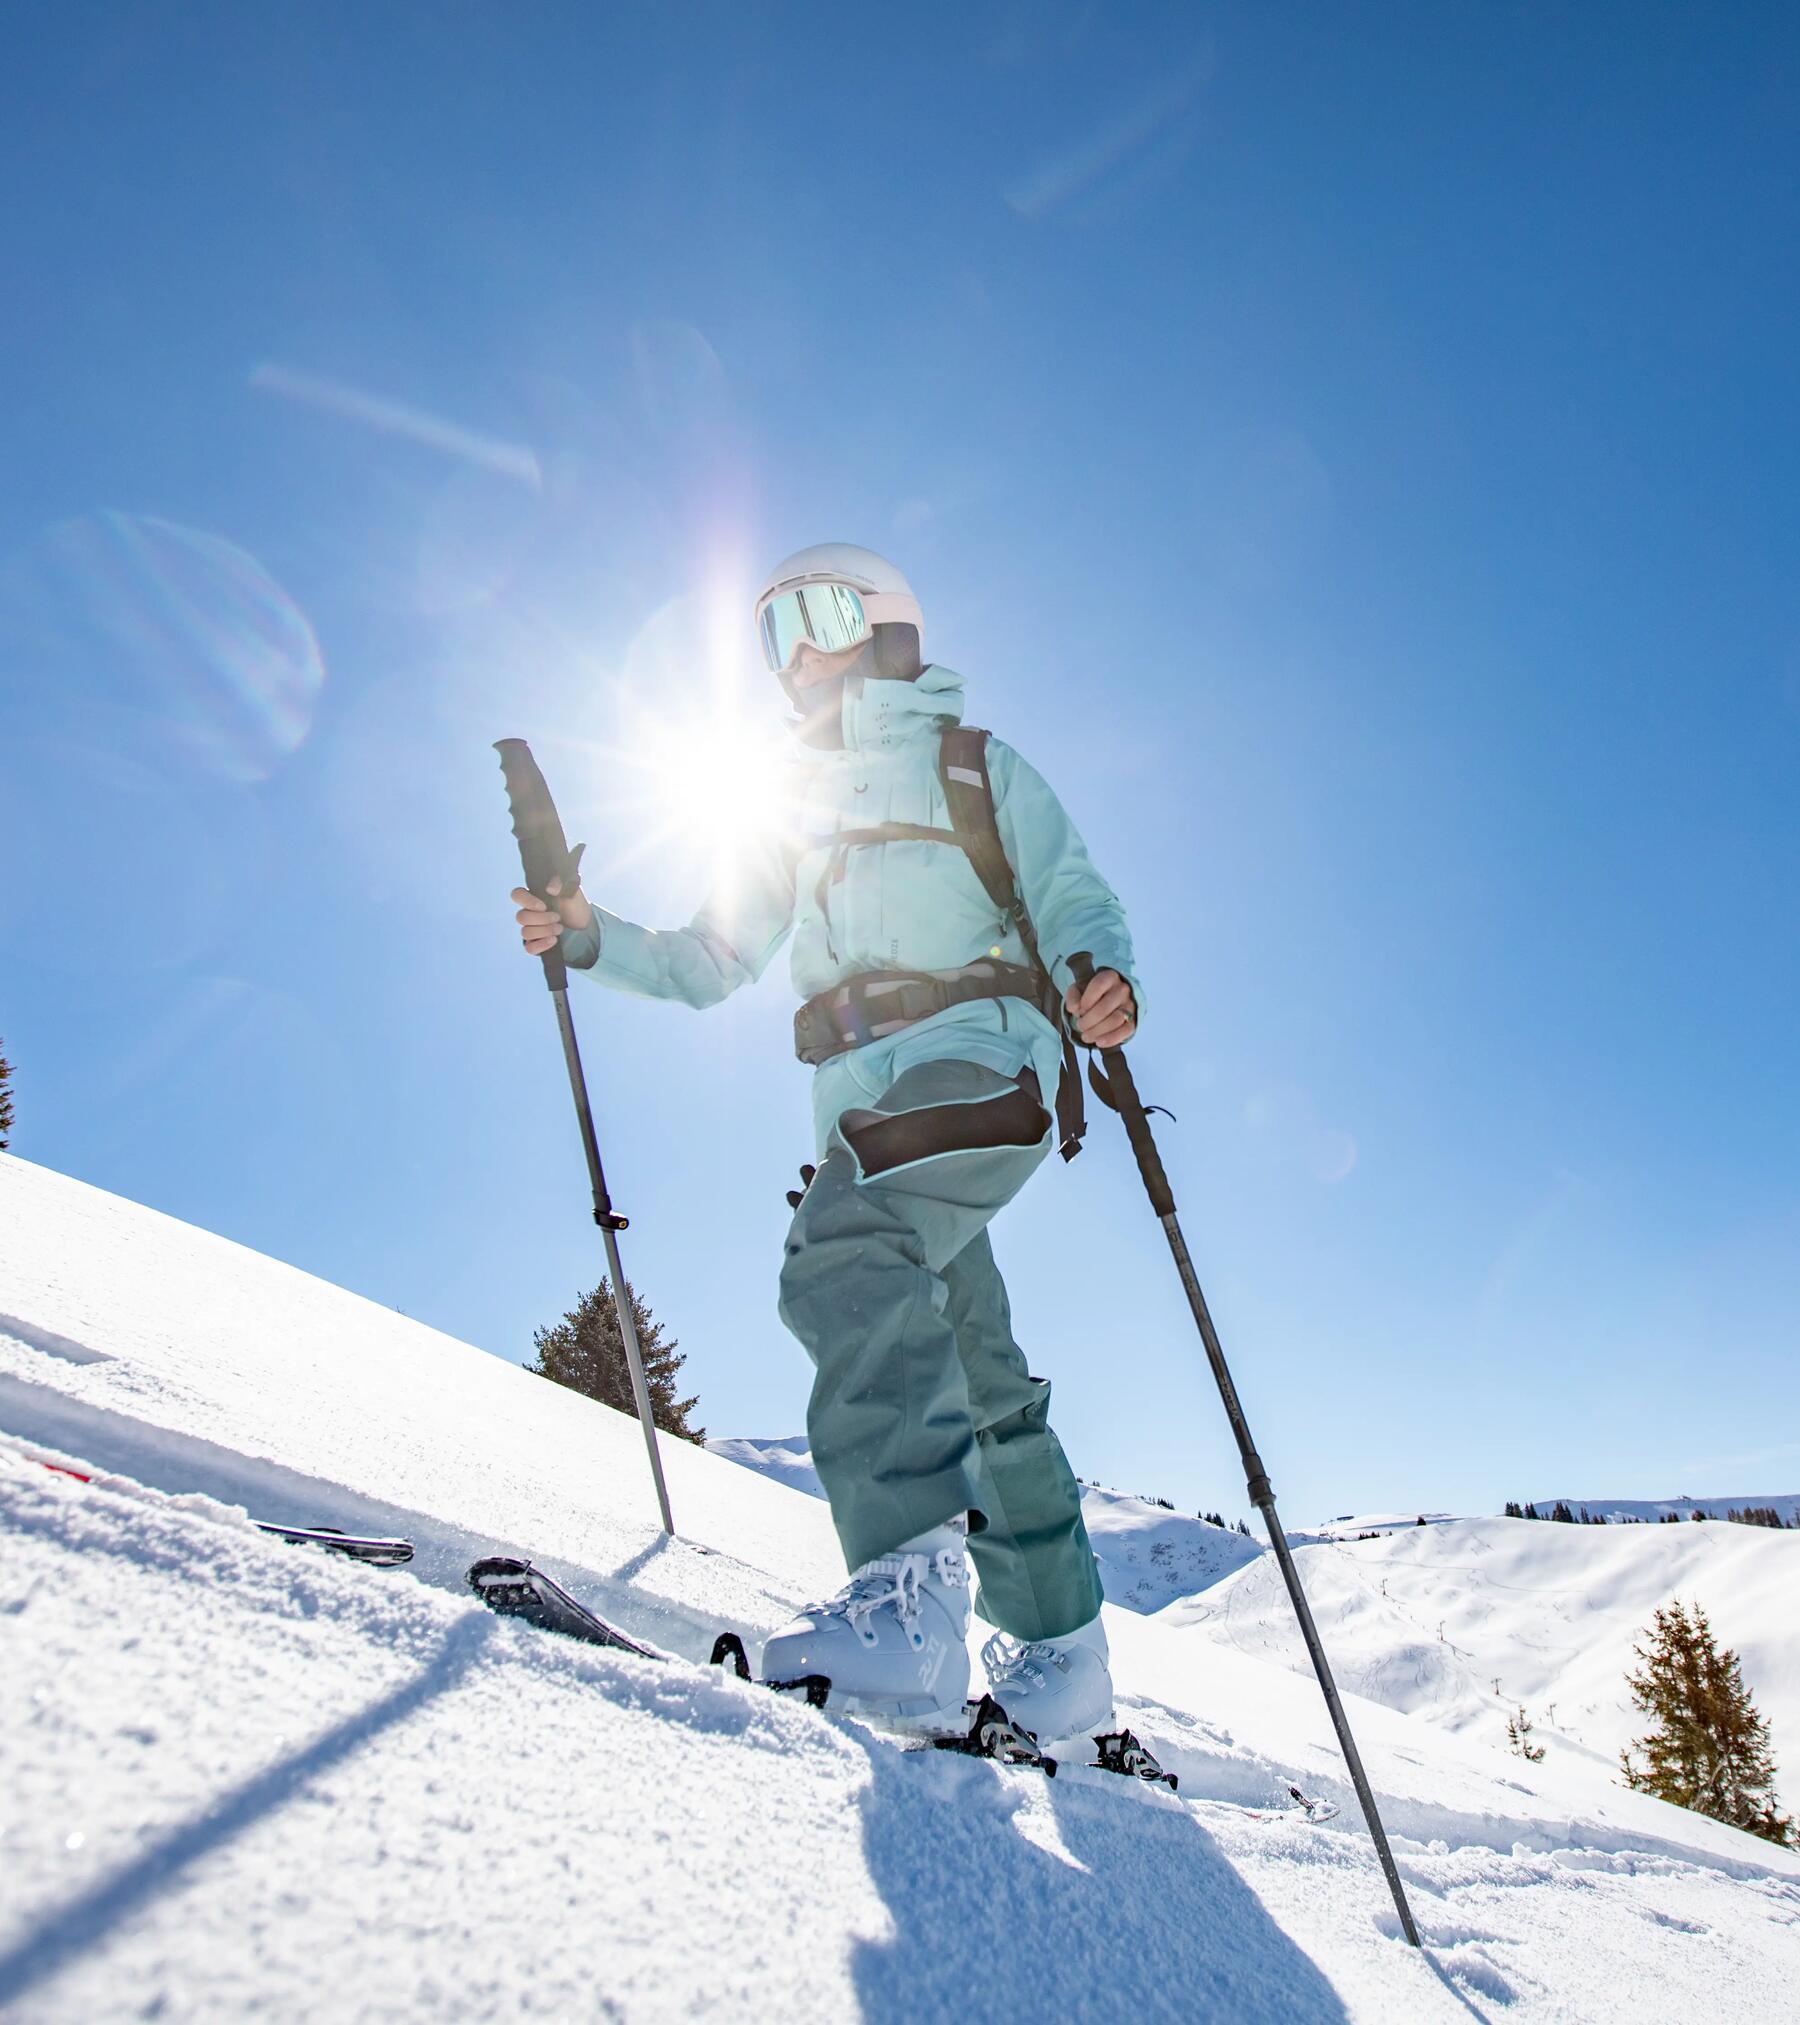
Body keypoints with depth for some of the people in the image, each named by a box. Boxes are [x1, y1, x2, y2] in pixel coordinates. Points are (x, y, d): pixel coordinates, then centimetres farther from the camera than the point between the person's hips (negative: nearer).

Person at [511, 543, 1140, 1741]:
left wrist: (1102, 976, -18)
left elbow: (1073, 897, 5)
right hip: (864, 1105, 5)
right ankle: (1062, 1655, 19)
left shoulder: (975, 766, 15)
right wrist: (590, 938, 5)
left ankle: (911, 1592, -38)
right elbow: (708, 965, 22)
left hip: (979, 1058, -5)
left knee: (845, 1259, -32)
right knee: (978, 1375, 7)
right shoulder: (797, 810, 27)